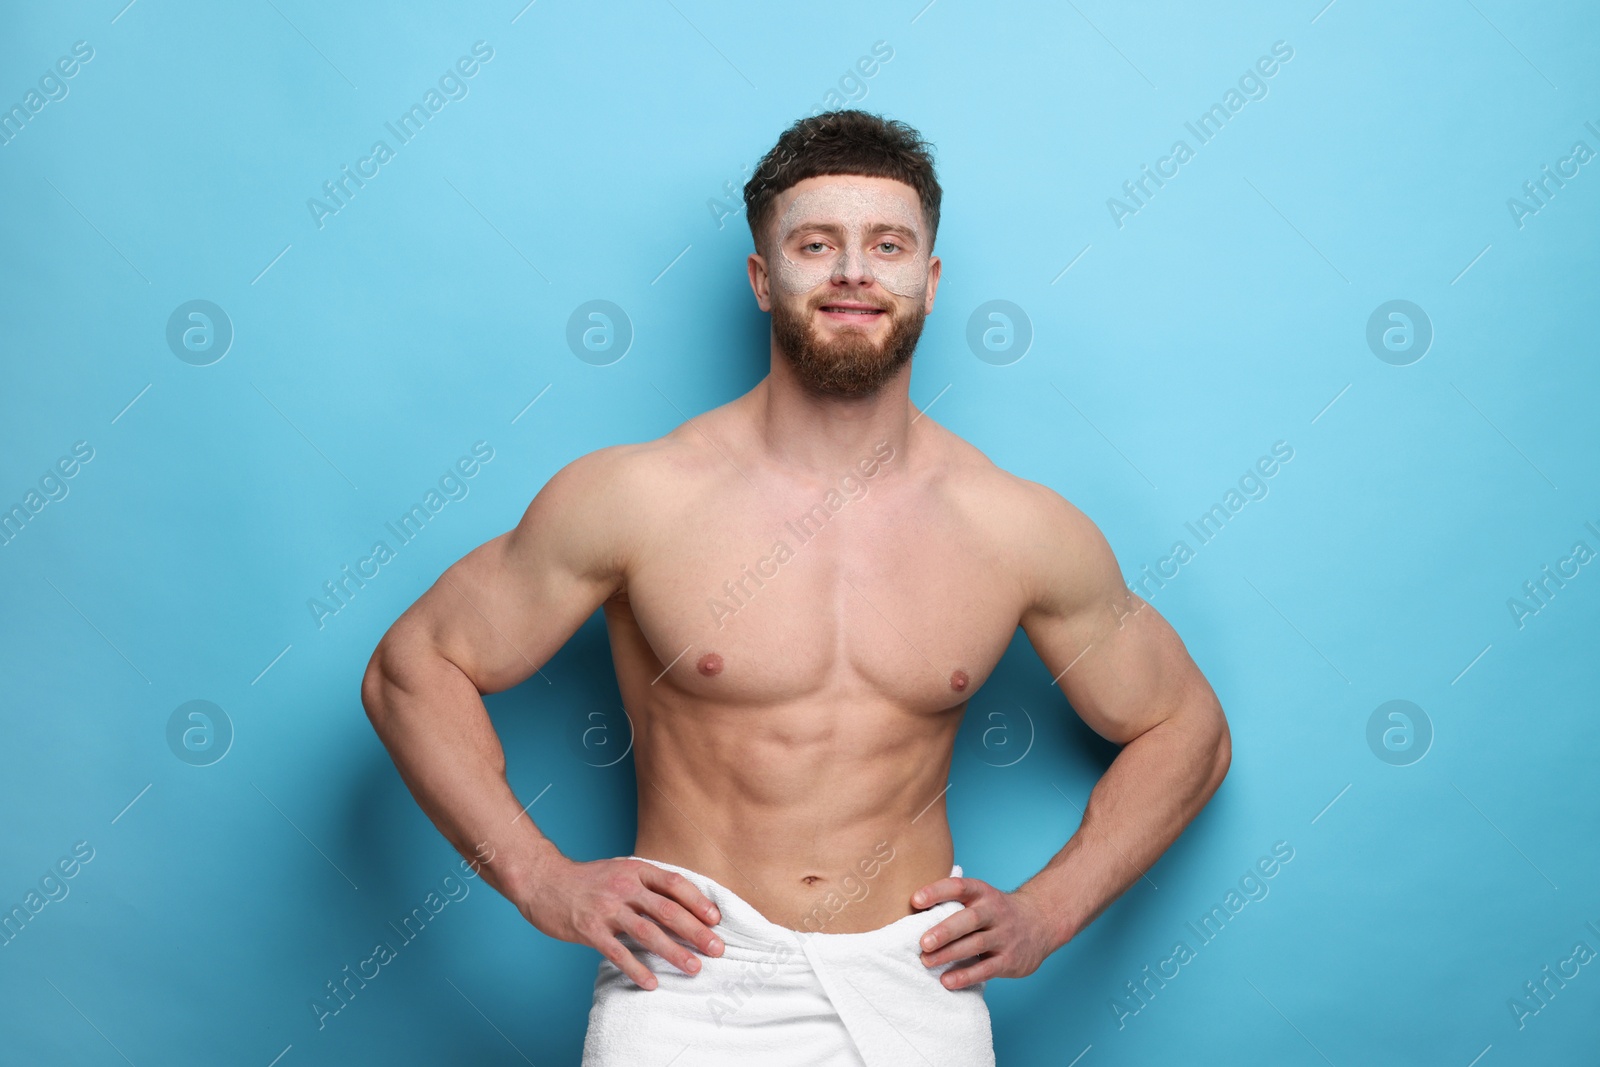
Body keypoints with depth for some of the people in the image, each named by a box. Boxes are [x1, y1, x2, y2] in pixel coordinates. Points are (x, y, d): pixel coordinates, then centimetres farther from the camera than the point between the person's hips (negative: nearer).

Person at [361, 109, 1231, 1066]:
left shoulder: (1023, 531, -2)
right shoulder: (633, 499, -8)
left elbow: (1186, 730, 11)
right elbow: (411, 668, 1)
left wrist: (1046, 912, 1)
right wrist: (543, 880, -7)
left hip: (913, 987, 1)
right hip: (691, 982, -1)